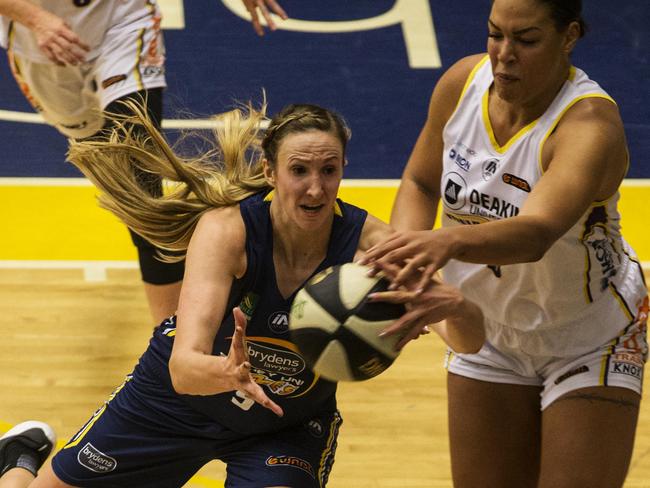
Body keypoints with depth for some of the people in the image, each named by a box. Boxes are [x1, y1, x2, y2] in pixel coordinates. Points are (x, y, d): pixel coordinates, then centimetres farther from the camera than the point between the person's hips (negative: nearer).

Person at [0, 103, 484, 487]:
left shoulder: (366, 241, -27)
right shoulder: (226, 229, -31)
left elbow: (471, 340, -36)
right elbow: (183, 368, -42)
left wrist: (452, 306, -59)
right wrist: (227, 374, -65)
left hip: (291, 426, 1)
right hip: (179, 394, 0)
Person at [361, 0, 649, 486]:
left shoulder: (591, 123, -30)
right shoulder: (462, 82, -13)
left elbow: (536, 232, -48)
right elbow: (420, 183, 3)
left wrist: (449, 241, -66)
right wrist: (402, 252, -17)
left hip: (591, 342, -5)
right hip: (488, 334, 5)